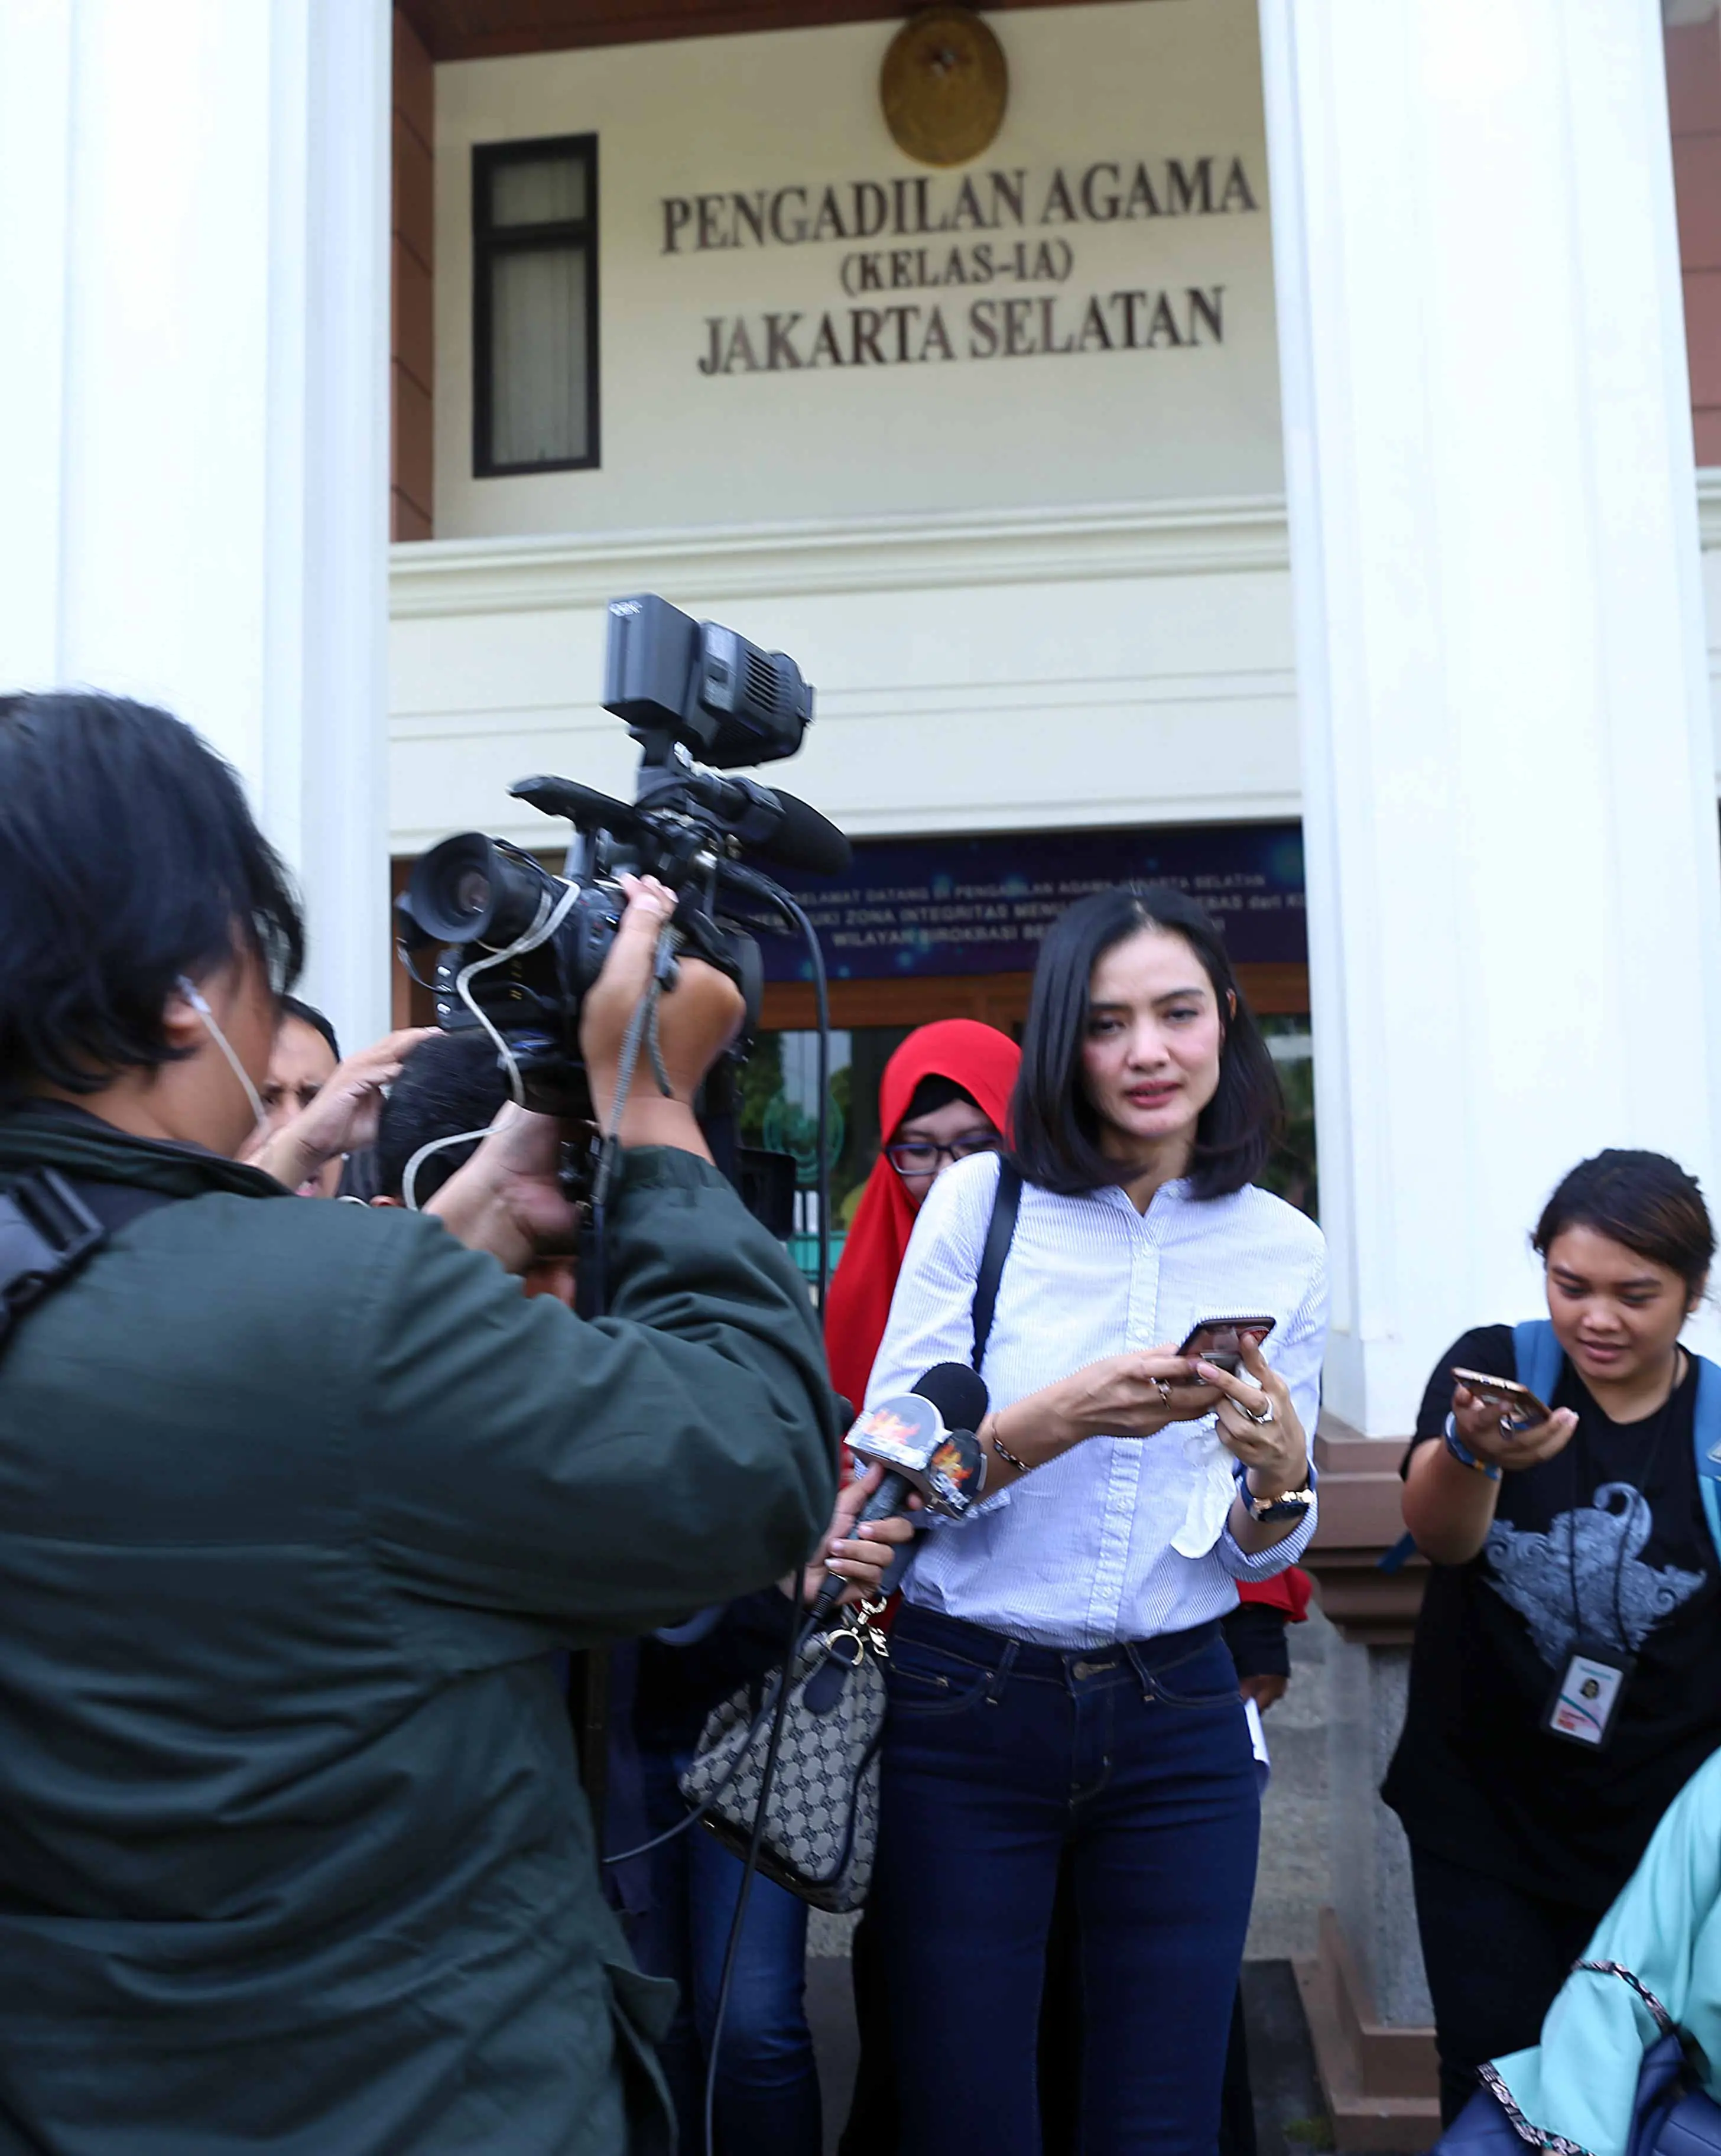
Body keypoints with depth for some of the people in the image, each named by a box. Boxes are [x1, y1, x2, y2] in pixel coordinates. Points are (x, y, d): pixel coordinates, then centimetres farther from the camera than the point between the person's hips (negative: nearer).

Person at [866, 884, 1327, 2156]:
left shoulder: (1285, 1252, 3)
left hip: (1177, 1722, 2)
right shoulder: (982, 1202, -4)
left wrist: (1278, 1475, -15)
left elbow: (1263, 1556, 8)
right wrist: (1060, 1417, -24)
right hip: (961, 1707, -2)